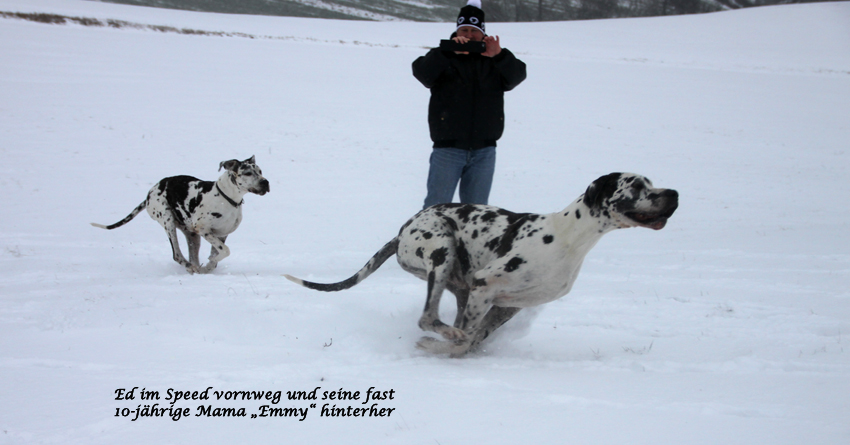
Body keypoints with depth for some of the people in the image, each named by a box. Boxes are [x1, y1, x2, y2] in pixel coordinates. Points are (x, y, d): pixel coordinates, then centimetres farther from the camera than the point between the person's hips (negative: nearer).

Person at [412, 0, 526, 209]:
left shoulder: (495, 62, 9)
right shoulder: (442, 58, 2)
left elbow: (517, 75, -7)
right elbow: (421, 71, -16)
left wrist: (500, 56, -27)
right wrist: (449, 51, -30)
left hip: (484, 151, 3)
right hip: (448, 148, -2)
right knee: (436, 207, -3)